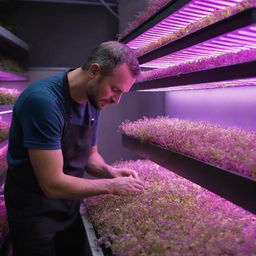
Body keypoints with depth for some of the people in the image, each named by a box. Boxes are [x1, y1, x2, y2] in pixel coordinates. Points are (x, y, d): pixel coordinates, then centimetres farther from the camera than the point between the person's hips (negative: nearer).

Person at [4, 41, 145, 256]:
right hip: (35, 212, -7)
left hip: (70, 208, 7)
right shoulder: (43, 100, -28)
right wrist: (111, 186, -21)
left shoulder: (93, 102, -3)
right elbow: (53, 185, -28)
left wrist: (110, 172, -10)